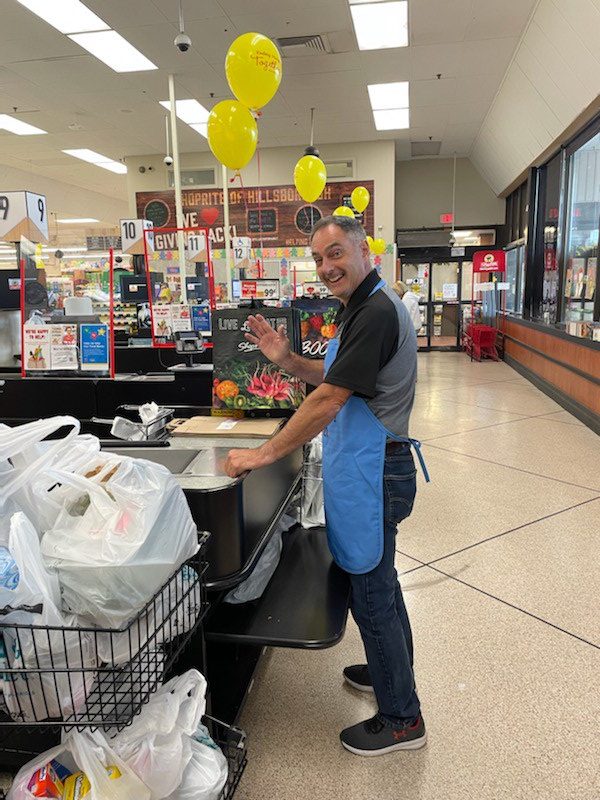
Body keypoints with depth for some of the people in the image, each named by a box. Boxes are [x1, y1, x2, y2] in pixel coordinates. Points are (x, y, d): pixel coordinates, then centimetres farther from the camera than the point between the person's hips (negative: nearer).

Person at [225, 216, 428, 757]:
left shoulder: (377, 312, -21)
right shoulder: (363, 306, 13)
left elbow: (328, 401, -25)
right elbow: (335, 379, 17)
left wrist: (263, 454, -19)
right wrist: (287, 361, 3)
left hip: (374, 471, -10)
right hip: (368, 467, 10)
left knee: (373, 594, 3)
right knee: (379, 582, 24)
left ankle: (401, 719, 22)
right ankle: (392, 671, 45)